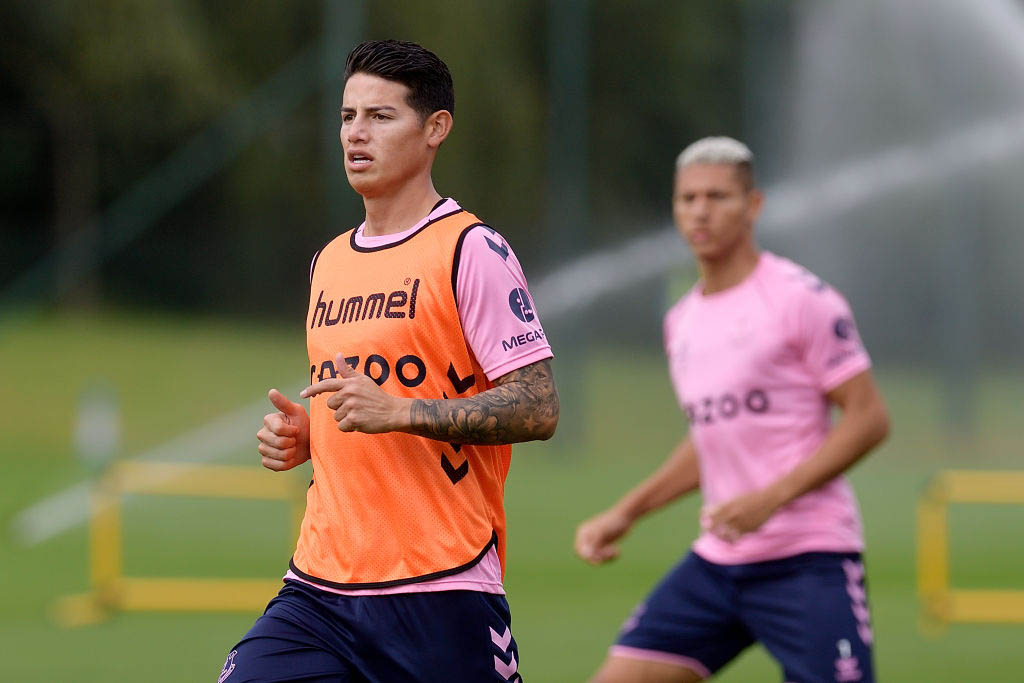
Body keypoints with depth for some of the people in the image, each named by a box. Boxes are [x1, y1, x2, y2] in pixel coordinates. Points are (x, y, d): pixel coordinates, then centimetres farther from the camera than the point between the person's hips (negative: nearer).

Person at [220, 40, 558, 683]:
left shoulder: (471, 250, -6)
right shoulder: (328, 262, 17)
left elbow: (539, 408, -12)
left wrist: (401, 411, -20)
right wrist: (299, 432, 8)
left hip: (441, 595, -6)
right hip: (319, 586, 6)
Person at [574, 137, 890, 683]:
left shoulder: (800, 299, -8)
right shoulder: (683, 320, 14)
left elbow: (868, 418, -10)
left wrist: (771, 498, -19)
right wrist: (625, 513, 18)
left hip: (807, 560, -7)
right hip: (716, 561, 7)